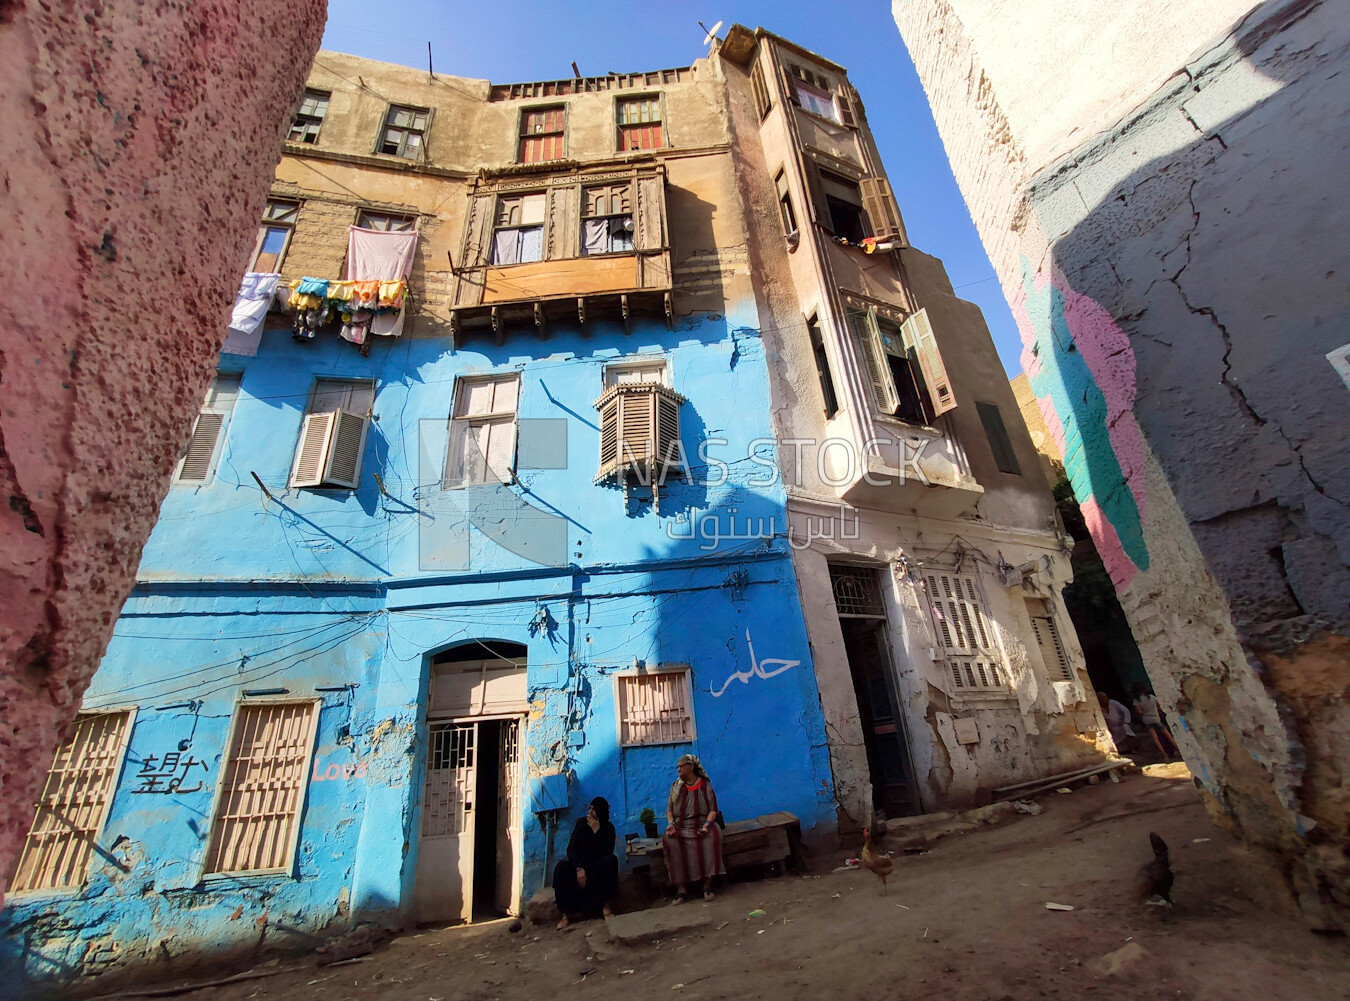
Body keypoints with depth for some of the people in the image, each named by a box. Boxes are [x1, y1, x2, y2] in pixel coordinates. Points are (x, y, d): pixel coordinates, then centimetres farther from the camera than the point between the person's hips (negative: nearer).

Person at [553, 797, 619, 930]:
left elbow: (607, 853, -17)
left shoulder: (609, 828, -4)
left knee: (611, 860, -33)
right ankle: (567, 913, -23)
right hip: (580, 863, 1)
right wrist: (579, 868, -23)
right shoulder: (582, 823, 0)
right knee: (561, 867, -29)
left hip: (599, 867, -1)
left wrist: (596, 831, -21)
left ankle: (606, 905, -26)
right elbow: (570, 848, -7)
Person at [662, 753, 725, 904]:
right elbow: (669, 809, 13)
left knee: (713, 836, -34)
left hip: (702, 825, -2)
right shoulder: (676, 786, 15)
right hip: (681, 827, 2)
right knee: (670, 841, -30)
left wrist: (707, 823, -16)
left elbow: (713, 810, 2)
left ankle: (708, 884, -28)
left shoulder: (705, 785, 6)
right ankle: (681, 889, -27)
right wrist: (671, 824, -7)